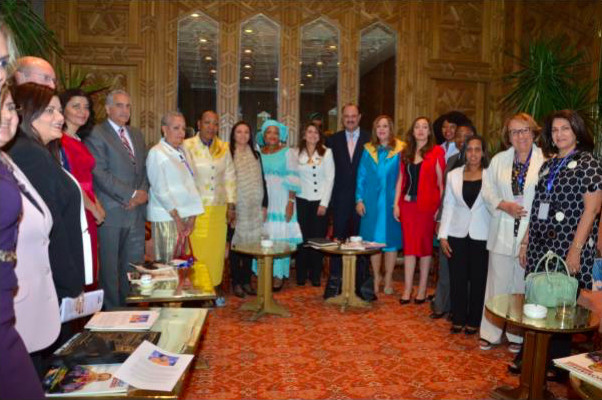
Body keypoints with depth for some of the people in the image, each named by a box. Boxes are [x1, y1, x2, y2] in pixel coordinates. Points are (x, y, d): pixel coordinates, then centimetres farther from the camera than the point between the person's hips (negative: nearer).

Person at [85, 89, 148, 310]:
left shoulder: (136, 133, 17)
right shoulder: (96, 134, -6)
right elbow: (100, 173, -14)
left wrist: (143, 192, -3)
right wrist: (131, 194, -15)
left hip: (136, 209, 6)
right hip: (111, 211, -6)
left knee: (134, 264, 11)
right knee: (110, 266, 5)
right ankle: (112, 311, 17)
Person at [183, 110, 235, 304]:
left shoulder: (223, 148, 7)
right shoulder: (187, 146, -4)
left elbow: (230, 177, 11)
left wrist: (231, 204, 7)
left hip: (219, 208, 3)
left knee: (217, 249, 8)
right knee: (198, 251, -3)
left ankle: (215, 286, 22)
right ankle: (200, 290, 8)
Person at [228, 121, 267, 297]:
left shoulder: (256, 155, 11)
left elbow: (262, 181, 12)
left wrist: (264, 205, 7)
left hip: (254, 208, 4)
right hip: (236, 207, -4)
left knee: (250, 243, 6)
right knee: (236, 243, 0)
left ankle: (247, 281, 17)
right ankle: (236, 282, 11)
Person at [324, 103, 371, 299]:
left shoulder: (369, 139, 2)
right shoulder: (333, 140, 8)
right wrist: (330, 195, -3)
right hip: (341, 198, 1)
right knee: (338, 238, 2)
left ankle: (360, 282, 19)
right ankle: (334, 282, 9)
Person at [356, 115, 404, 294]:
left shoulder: (400, 150, -1)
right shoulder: (368, 150, 7)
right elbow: (361, 177, 8)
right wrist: (359, 199, 0)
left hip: (391, 201, -2)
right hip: (371, 201, 2)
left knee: (391, 239, 4)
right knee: (373, 240, 6)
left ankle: (388, 279, 19)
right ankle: (376, 277, 21)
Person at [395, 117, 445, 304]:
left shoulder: (437, 152, 0)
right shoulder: (406, 153, 12)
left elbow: (441, 182, -3)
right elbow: (401, 180, 12)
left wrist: (440, 207, -10)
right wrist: (396, 204, 6)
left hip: (427, 204, -3)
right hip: (407, 204, 3)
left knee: (425, 244, 5)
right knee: (409, 245, 4)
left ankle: (422, 288, 16)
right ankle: (407, 289, 10)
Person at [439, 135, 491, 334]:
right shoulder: (453, 175, 5)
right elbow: (448, 206, 5)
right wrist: (443, 235, 1)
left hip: (481, 235, -1)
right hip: (457, 234, 2)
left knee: (478, 278, 7)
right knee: (457, 278, 6)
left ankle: (473, 321, 22)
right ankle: (458, 319, 21)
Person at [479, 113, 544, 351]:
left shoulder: (545, 160, -6)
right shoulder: (499, 160, 8)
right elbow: (488, 190, 7)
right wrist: (504, 206, -11)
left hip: (532, 234, -2)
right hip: (503, 233, 3)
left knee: (523, 283, 8)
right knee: (498, 281, 9)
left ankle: (518, 334, 25)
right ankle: (491, 332, 22)